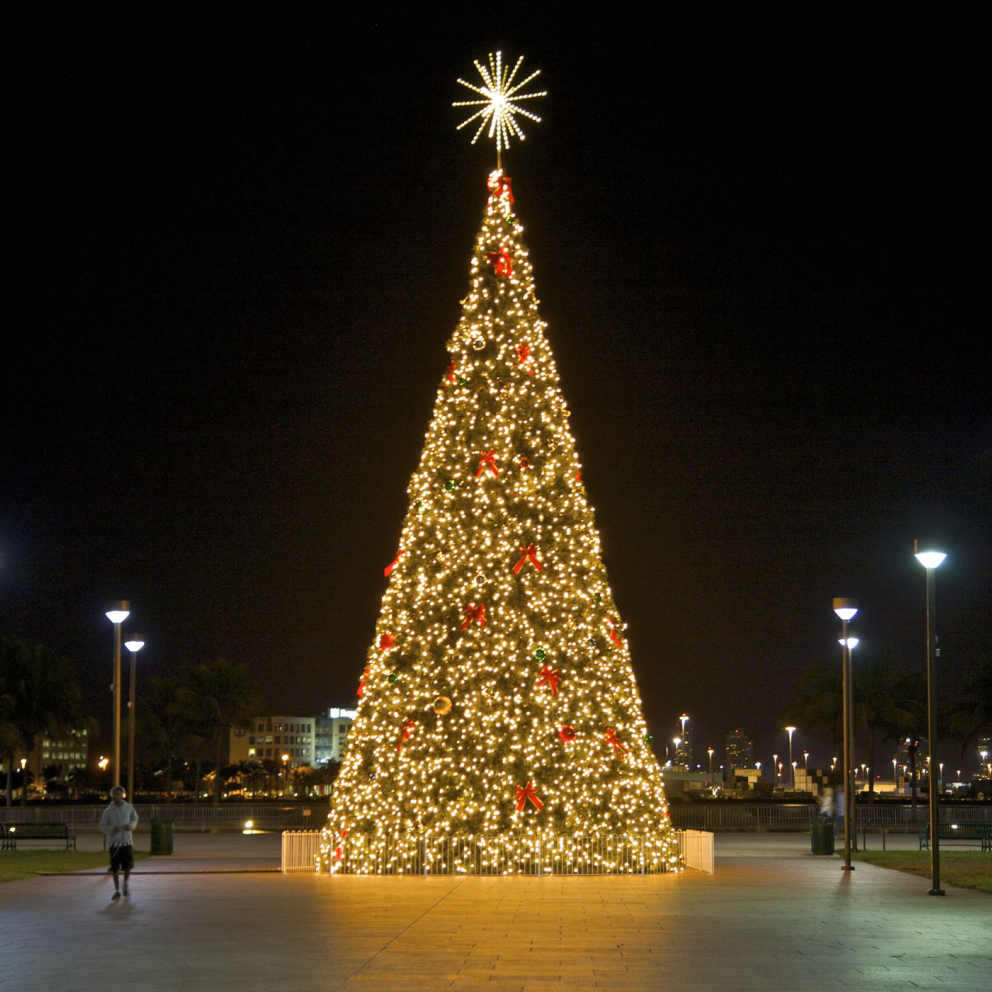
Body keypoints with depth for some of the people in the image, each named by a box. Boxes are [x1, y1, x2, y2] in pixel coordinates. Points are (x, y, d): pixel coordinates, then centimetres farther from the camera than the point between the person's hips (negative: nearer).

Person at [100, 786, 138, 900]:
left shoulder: (129, 808, 2)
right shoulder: (108, 811, -4)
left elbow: (135, 819, 15)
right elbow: (102, 826, 0)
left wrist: (131, 825, -7)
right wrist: (112, 829, -18)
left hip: (127, 841, 1)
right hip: (114, 842, -1)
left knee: (128, 866, -4)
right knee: (115, 869, 3)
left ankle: (125, 884, 24)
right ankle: (117, 890, 17)